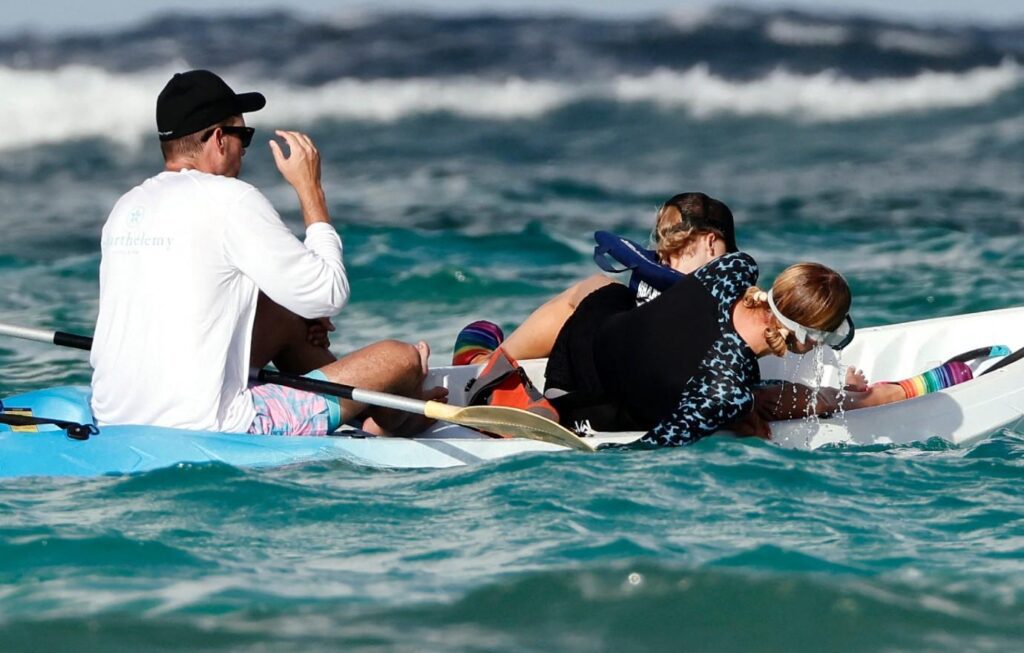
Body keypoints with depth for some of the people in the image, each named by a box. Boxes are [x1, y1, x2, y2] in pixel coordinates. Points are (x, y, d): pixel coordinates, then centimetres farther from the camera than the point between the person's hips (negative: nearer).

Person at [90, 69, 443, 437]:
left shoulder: (126, 208, 12)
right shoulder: (230, 200, -10)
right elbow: (329, 294, -6)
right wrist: (311, 189, 4)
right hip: (203, 431, -9)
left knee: (286, 318, 30)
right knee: (402, 359, 5)